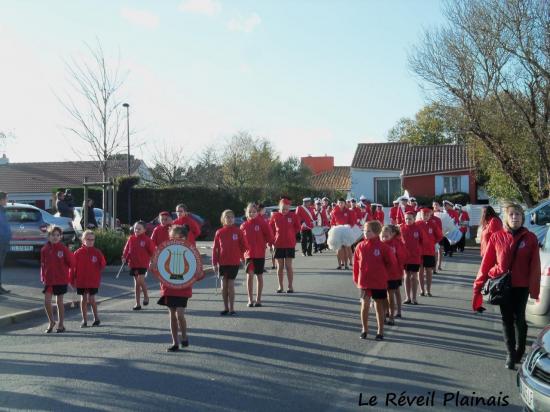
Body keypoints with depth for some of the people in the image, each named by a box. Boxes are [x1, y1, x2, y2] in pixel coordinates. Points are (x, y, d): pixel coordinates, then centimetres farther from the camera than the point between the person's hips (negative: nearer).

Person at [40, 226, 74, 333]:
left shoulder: (63, 249, -6)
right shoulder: (45, 249, 2)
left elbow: (71, 262, -2)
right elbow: (43, 264, 8)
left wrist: (62, 269, 3)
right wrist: (43, 277, 4)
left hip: (61, 279, -2)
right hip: (48, 279, 2)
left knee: (59, 302, 5)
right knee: (47, 301, -4)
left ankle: (61, 324, 17)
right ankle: (51, 322, 16)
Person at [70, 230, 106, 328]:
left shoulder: (97, 252, -2)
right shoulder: (78, 253, -3)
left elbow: (103, 264, 7)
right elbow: (73, 266, 0)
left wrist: (97, 273, 2)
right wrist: (72, 280, -1)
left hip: (93, 281, -1)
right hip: (81, 281, 1)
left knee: (91, 299, -1)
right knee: (83, 299, 7)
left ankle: (96, 318, 17)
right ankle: (84, 320, 17)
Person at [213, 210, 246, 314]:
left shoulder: (238, 231, -1)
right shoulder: (219, 232, 2)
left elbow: (243, 246, 5)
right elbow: (215, 248, 2)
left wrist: (241, 256, 0)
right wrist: (215, 263, -1)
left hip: (234, 262, -2)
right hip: (222, 263, 2)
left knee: (231, 285, -3)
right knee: (224, 285, 6)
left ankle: (231, 308, 6)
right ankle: (226, 308, 16)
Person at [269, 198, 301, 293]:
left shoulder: (293, 216, -3)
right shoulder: (275, 216, -2)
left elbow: (297, 227, 10)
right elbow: (271, 228, 8)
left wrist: (291, 234, 2)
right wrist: (274, 239, 2)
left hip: (290, 244, -1)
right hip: (278, 244, 1)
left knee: (288, 265, 0)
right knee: (280, 266, 8)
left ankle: (290, 286, 9)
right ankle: (280, 286, 17)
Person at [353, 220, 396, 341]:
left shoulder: (383, 247, -9)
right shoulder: (360, 246, -1)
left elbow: (392, 262, 1)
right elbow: (356, 263, 5)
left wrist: (383, 273, 8)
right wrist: (356, 278, 6)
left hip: (379, 282, -2)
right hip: (364, 282, 2)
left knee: (379, 306, 8)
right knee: (365, 305, 2)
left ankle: (380, 331, 17)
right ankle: (364, 330, 14)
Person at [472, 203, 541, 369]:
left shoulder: (530, 238, -4)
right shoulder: (497, 237, -3)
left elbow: (534, 266, -5)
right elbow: (487, 262, -1)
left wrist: (534, 289, -8)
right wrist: (479, 284, -1)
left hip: (521, 286, -1)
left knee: (519, 318, 4)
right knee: (507, 320, 7)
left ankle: (519, 352, 23)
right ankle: (510, 354, 17)